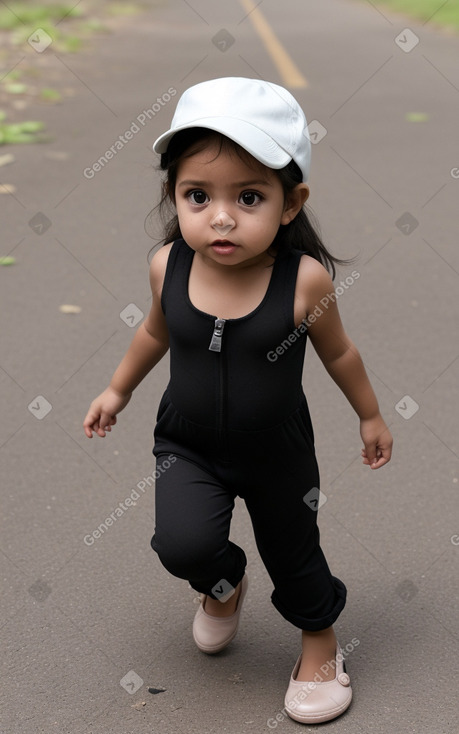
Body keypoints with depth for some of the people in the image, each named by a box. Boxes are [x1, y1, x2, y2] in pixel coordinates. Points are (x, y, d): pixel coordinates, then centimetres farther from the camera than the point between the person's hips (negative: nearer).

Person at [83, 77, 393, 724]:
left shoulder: (305, 280, -26)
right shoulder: (168, 266, -18)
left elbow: (338, 352, -6)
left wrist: (371, 417, 8)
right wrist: (119, 389, 17)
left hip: (278, 453, -1)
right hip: (187, 447, 1)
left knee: (294, 555, 15)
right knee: (184, 544, -17)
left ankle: (320, 641, 48)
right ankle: (224, 584, 21)